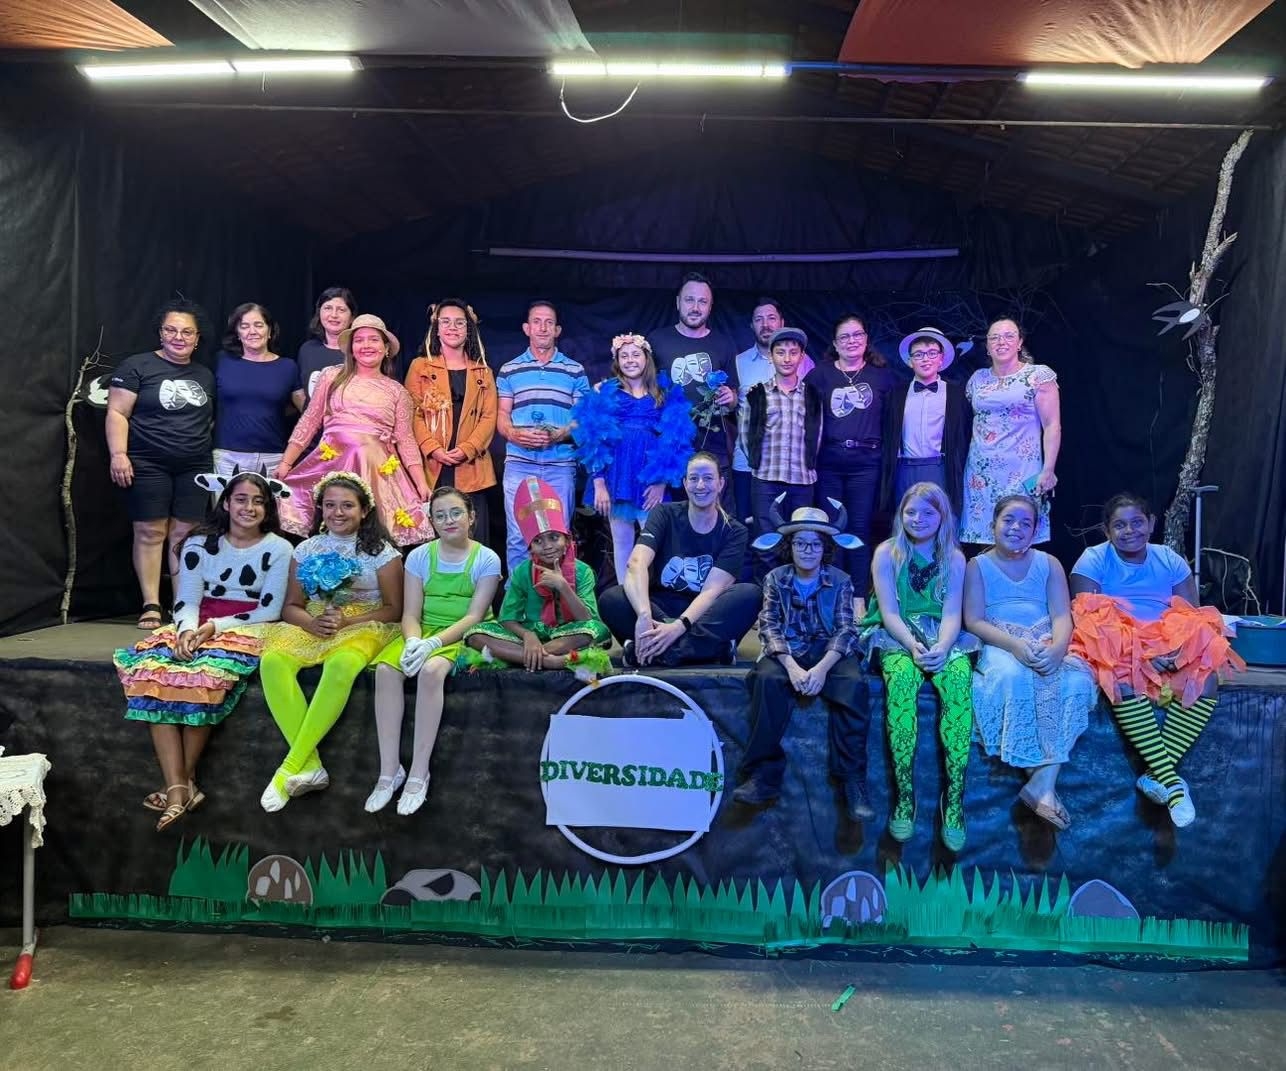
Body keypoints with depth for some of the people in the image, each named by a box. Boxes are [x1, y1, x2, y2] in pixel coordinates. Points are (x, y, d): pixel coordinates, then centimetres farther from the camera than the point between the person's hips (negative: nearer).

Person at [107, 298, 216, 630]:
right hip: (148, 465, -4)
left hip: (195, 467, 4)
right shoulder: (137, 366, 0)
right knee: (150, 532, -2)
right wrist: (118, 454, -16)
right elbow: (117, 413, -5)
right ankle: (151, 605, 2)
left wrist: (212, 453, 13)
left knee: (185, 535, 2)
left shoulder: (205, 376, 16)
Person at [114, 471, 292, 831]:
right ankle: (179, 787, -30)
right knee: (153, 672, -28)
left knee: (204, 674, -35)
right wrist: (188, 629, -18)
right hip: (197, 626, 3)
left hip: (244, 630, -3)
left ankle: (183, 779, -18)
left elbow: (270, 610, -5)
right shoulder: (199, 543, 10)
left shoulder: (278, 548, 1)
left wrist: (217, 626, -15)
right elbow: (186, 601, 4)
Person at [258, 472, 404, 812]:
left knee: (341, 665, -39)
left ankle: (289, 768, -32)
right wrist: (312, 622, -13)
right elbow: (290, 606, 10)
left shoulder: (381, 551, 1)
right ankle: (309, 766, -29)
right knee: (272, 661, -30)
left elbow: (395, 609, -3)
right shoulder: (306, 549, 12)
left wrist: (346, 621, -16)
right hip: (313, 627, 4)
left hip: (364, 628, -4)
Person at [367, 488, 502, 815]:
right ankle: (389, 771, -21)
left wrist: (433, 643, -26)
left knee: (431, 670, -35)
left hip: (466, 636, -3)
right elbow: (410, 613, -1)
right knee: (385, 669, -27)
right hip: (424, 631, 4)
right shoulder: (419, 556, 4)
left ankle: (419, 774, -26)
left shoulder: (486, 559, -4)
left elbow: (474, 616, -12)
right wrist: (413, 642, -23)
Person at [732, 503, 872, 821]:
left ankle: (852, 779, -24)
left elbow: (845, 630, -4)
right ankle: (763, 774, -29)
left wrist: (822, 668, -23)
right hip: (788, 651, 0)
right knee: (767, 679, -33)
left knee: (854, 685, -32)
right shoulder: (775, 579, 6)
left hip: (830, 651, 0)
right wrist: (791, 666, -22)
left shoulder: (840, 581, 5)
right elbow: (769, 627, -4)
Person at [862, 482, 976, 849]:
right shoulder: (887, 553, 3)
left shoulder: (954, 558, 9)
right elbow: (889, 612, -5)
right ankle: (904, 794, -31)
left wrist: (942, 647, -22)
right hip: (896, 636, -1)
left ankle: (954, 797, -29)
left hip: (943, 637, 2)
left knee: (959, 681, -33)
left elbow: (952, 613, -1)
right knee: (901, 677, -36)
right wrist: (913, 645, -23)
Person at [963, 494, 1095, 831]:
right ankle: (1038, 771, -24)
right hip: (999, 647, -2)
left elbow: (1062, 616, 2)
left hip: (1045, 644, 3)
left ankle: (1044, 782, -31)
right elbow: (974, 621, -3)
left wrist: (1057, 647, -23)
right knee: (1013, 675, -38)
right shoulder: (977, 566, 9)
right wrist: (1014, 644, -23)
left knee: (1077, 677, -31)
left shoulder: (1049, 564, 16)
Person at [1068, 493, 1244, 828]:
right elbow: (1087, 618, -11)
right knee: (1124, 679, -36)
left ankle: (1157, 774, -25)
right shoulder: (1093, 560, 0)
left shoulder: (1171, 560, 12)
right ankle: (1171, 780, -34)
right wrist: (1141, 652, -22)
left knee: (1206, 676, -25)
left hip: (1167, 647, 4)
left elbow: (1194, 617, 6)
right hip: (1116, 647, -4)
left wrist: (1180, 649, -18)